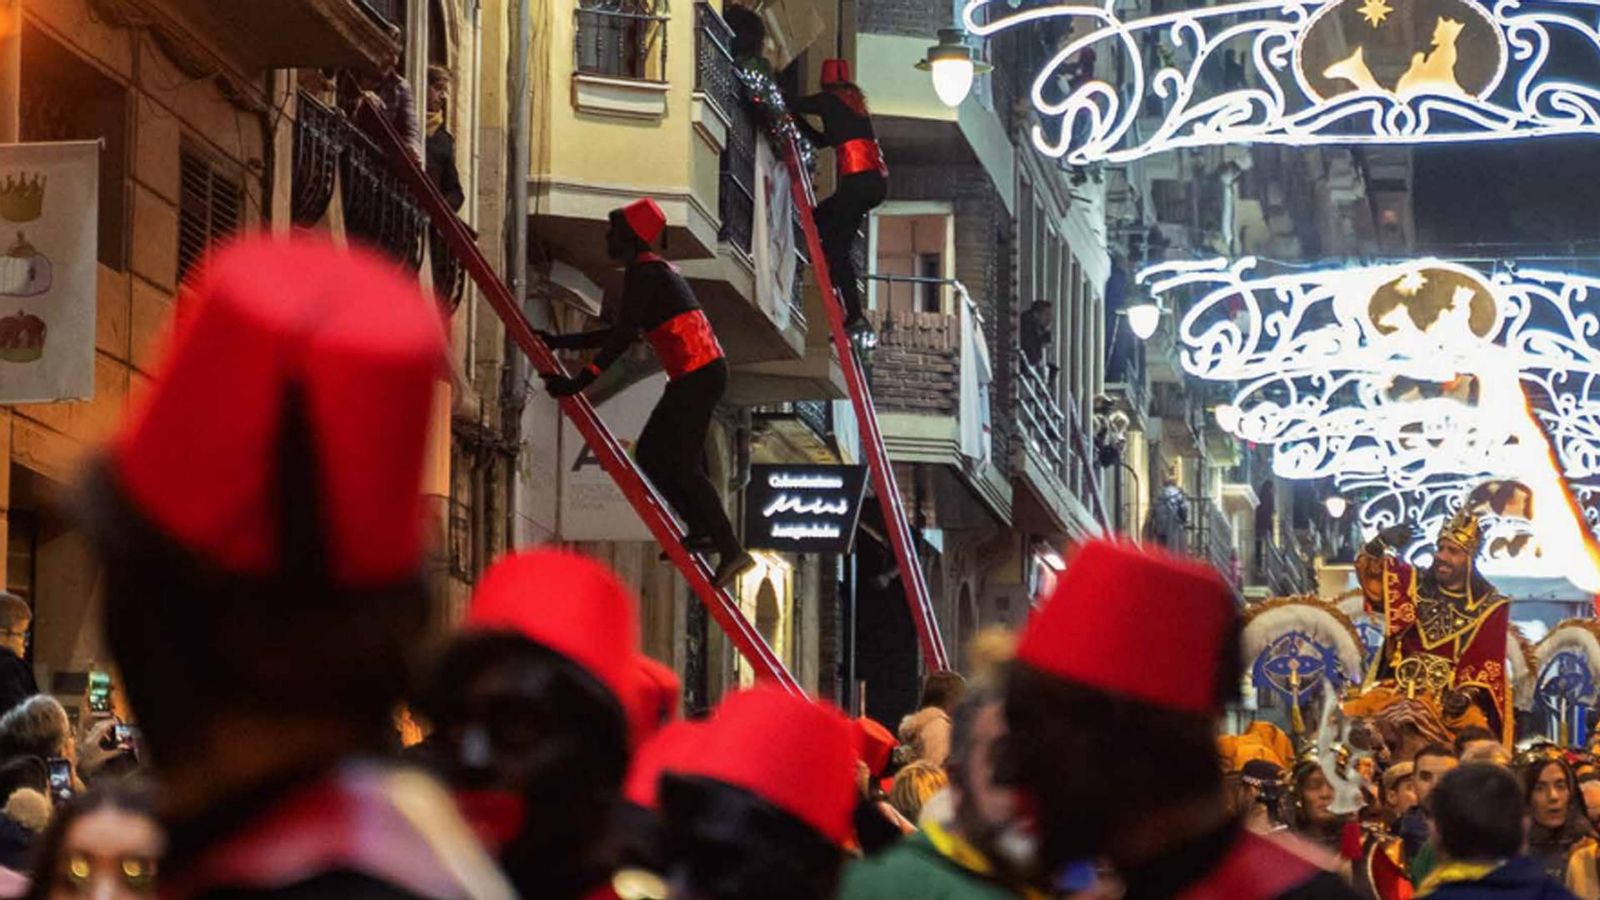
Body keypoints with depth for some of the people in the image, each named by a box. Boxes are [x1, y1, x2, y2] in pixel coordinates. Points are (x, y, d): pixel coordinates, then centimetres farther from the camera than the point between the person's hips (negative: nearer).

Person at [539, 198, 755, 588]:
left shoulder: (642, 273, -9)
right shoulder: (656, 270, 23)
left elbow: (624, 336, -17)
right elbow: (623, 333, 30)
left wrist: (579, 382, -18)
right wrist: (561, 343, 31)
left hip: (696, 376, -10)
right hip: (704, 373, 10)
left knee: (682, 465, -11)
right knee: (650, 454, 13)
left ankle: (731, 551, -16)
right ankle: (703, 529, 9)